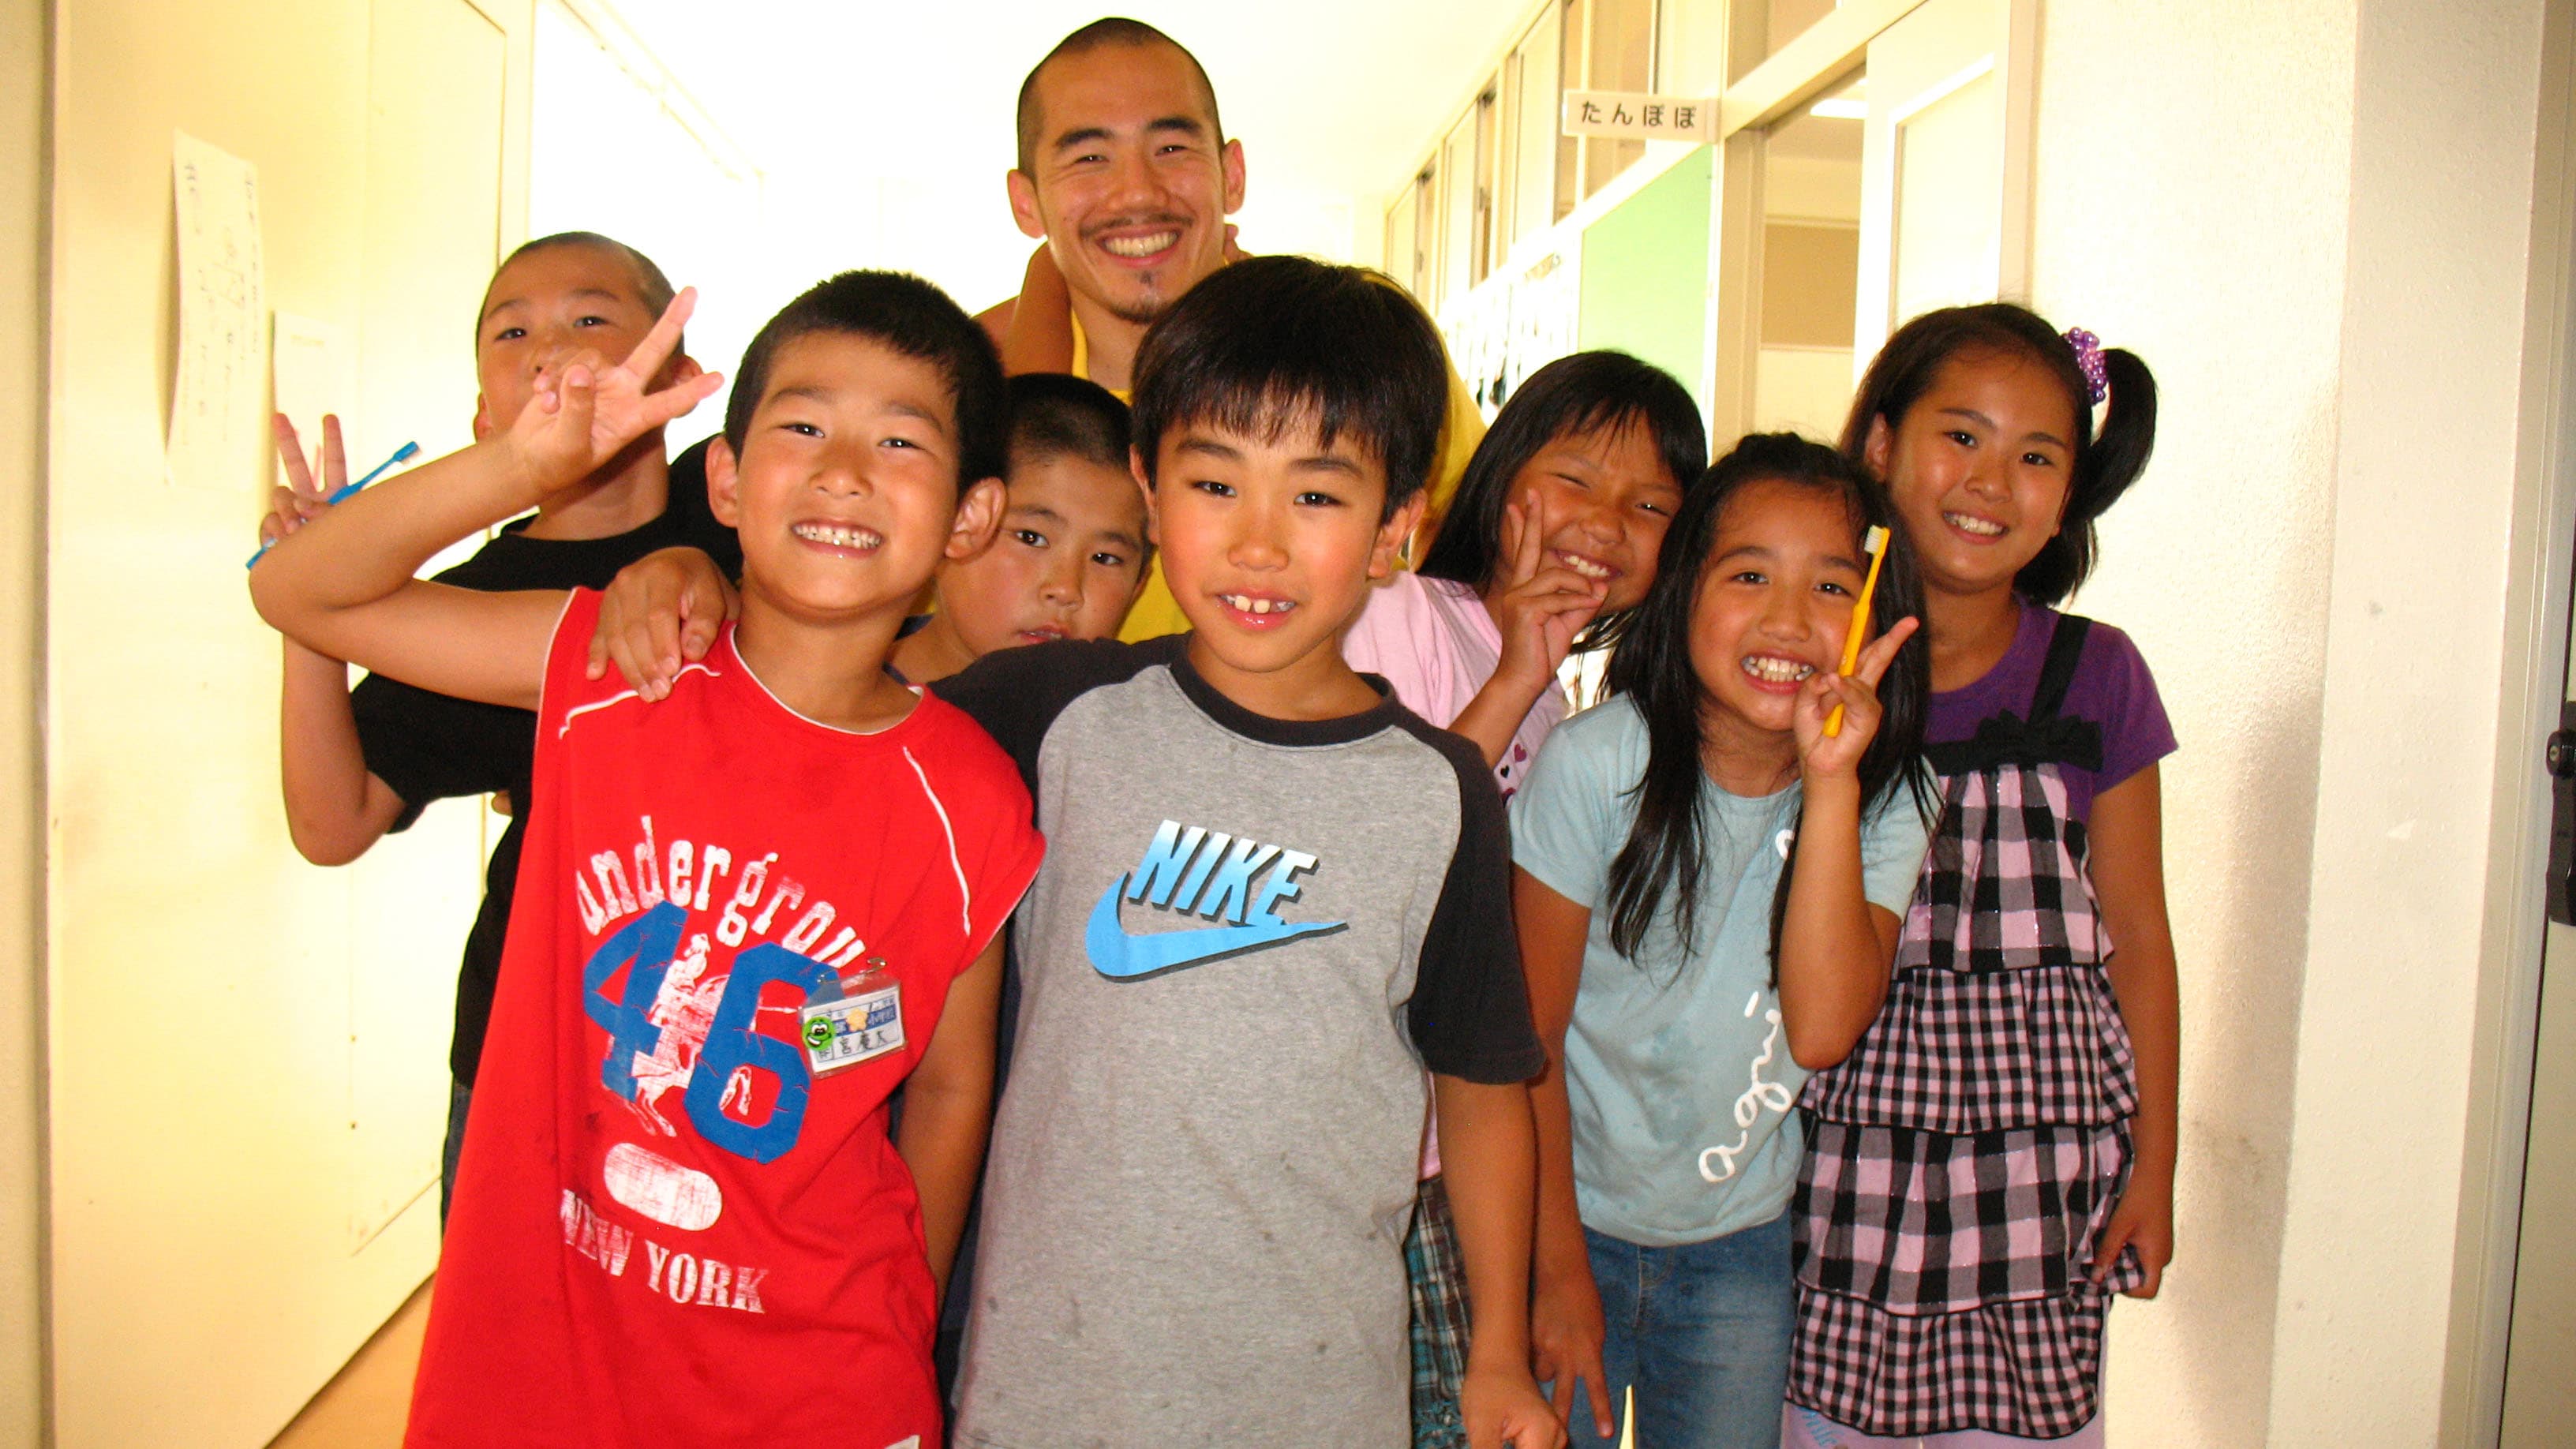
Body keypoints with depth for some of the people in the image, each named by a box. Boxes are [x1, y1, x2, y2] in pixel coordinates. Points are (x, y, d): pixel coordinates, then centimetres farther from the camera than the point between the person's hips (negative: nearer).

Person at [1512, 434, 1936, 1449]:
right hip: (1574, 1214, -2)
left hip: (1742, 1241, 2)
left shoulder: (1889, 801, -10)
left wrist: (1830, 784, -29)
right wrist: (1560, 1265, -8)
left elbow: (1822, 1030, -24)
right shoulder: (1596, 763, -19)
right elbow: (1530, 1034, -12)